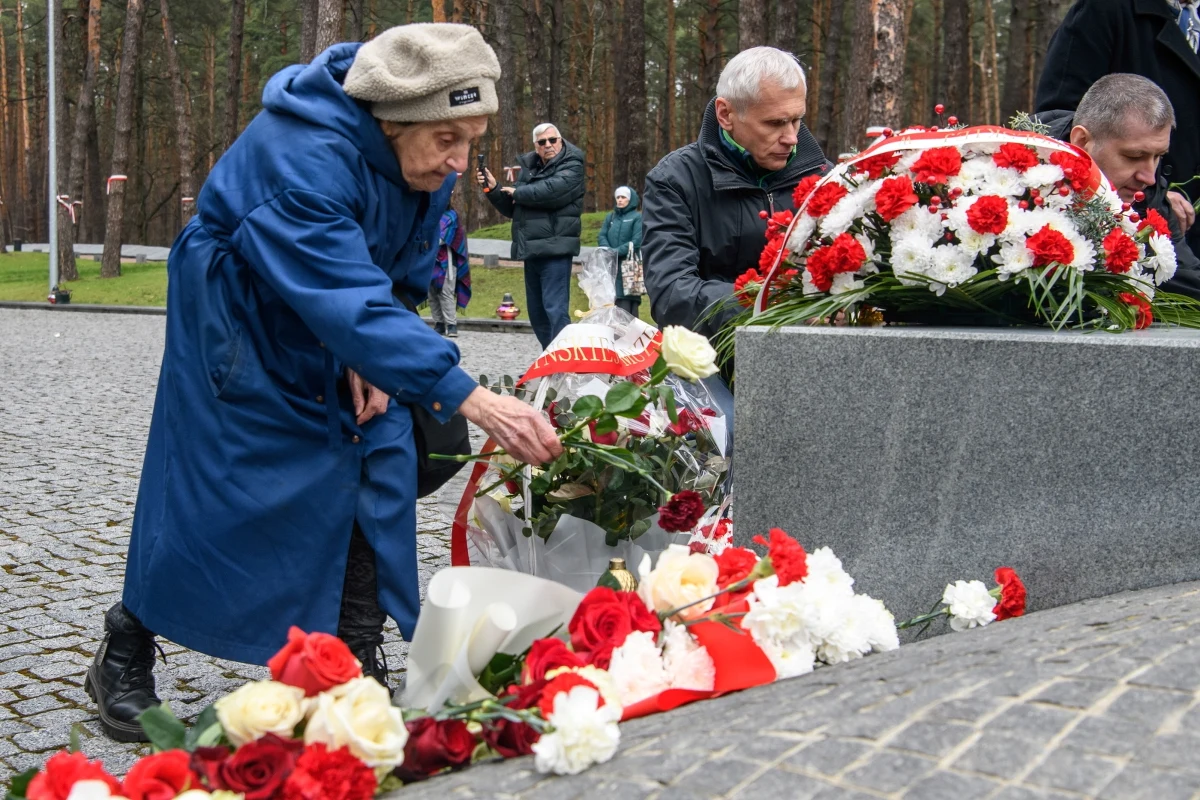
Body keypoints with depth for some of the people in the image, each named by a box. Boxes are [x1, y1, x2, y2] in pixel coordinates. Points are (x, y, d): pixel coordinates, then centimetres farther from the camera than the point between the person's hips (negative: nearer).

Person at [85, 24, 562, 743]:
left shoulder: (430, 162, -13)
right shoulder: (304, 156, -38)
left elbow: (403, 277, 2)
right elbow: (350, 302, -46)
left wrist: (376, 358, -15)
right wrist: (476, 403, -52)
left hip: (335, 326, 7)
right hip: (237, 318, -7)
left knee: (377, 461, -3)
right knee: (212, 485, -5)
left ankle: (359, 662, 7)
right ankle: (125, 660, 15)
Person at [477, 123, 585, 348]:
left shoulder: (572, 167, -3)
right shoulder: (528, 168, 18)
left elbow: (552, 190, -23)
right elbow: (511, 209, 24)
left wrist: (518, 192, -8)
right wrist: (493, 189, 7)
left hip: (555, 250, -8)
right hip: (532, 250, 8)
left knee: (555, 309, -14)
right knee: (536, 312, 12)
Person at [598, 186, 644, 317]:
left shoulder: (637, 217, 2)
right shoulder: (610, 216, 18)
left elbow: (637, 241, -7)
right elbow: (602, 237, 9)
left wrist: (617, 251, -14)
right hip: (611, 265, 5)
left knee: (627, 303, -11)